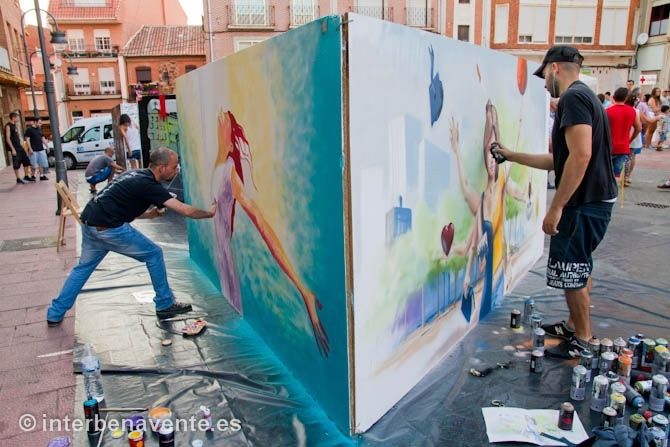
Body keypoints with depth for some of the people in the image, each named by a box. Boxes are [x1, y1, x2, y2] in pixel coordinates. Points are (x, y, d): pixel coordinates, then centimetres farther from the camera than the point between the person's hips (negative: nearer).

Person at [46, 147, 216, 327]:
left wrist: (150, 214, 13)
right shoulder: (149, 185, -11)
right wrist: (209, 212, 0)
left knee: (84, 266, 25)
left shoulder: (137, 175, 15)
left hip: (89, 223, 9)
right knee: (154, 254, 5)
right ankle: (165, 305, 15)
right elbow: (186, 210, -16)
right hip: (110, 229, -9)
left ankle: (55, 314, 31)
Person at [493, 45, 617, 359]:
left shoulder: (573, 98, -15)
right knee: (579, 268, 20)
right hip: (595, 200, 10)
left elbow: (580, 156, -27)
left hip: (585, 203, -10)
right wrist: (511, 155, 22)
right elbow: (559, 160, 20)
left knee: (572, 271, 0)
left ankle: (582, 340, 14)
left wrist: (556, 207, -24)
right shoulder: (585, 97, 18)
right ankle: (574, 325, 35)